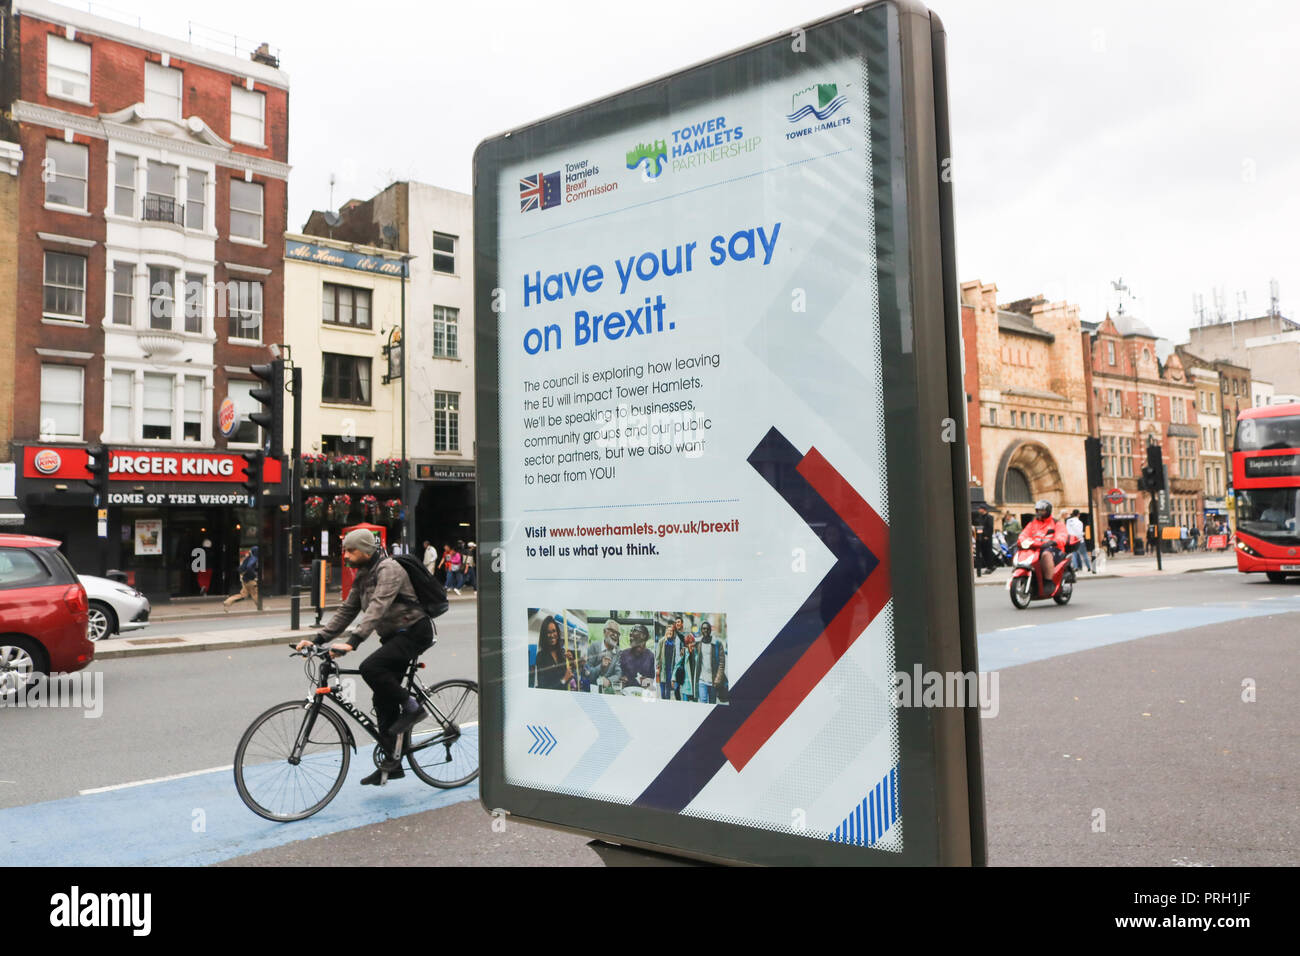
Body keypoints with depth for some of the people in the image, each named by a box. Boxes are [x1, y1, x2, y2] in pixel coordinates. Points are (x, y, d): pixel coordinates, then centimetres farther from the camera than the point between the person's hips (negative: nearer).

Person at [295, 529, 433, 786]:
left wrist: (352, 642, -41)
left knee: (370, 668, -28)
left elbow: (377, 608, -31)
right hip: (394, 636, 9)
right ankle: (392, 764, 13)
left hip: (414, 632, -9)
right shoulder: (362, 575, 11)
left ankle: (411, 707, -9)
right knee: (383, 701, 5)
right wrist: (318, 639, 2)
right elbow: (347, 611, 13)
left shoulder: (388, 569, -18)